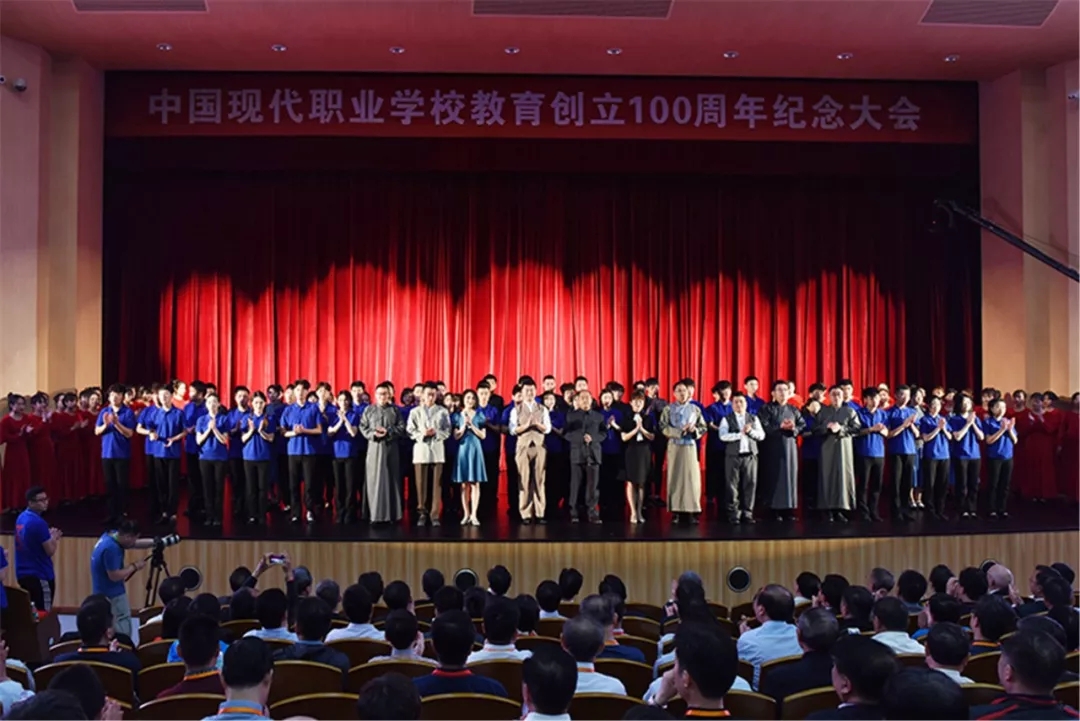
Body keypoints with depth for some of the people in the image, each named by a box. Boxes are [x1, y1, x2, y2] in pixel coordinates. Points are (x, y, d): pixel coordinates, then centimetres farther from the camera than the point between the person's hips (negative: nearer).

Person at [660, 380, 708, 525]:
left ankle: (691, 511, 2)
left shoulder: (695, 409, 7)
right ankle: (676, 512, 3)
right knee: (675, 477, 0)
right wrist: (680, 431, -17)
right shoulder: (668, 408, 3)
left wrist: (694, 430, -13)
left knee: (692, 477, -3)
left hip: (690, 446, 1)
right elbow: (663, 427, -7)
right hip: (674, 447, -1)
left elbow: (703, 427, 8)